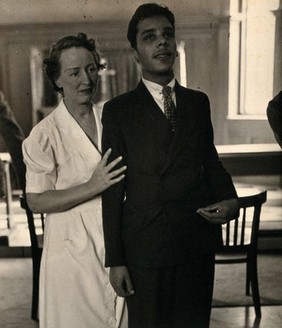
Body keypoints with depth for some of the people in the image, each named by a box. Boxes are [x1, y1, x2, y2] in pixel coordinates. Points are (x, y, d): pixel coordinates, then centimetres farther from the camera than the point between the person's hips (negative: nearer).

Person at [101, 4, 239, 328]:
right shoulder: (118, 110, -2)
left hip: (199, 243, 3)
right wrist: (115, 260, -6)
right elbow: (113, 190, -4)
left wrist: (230, 200, -6)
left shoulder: (198, 102, 9)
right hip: (145, 246, -3)